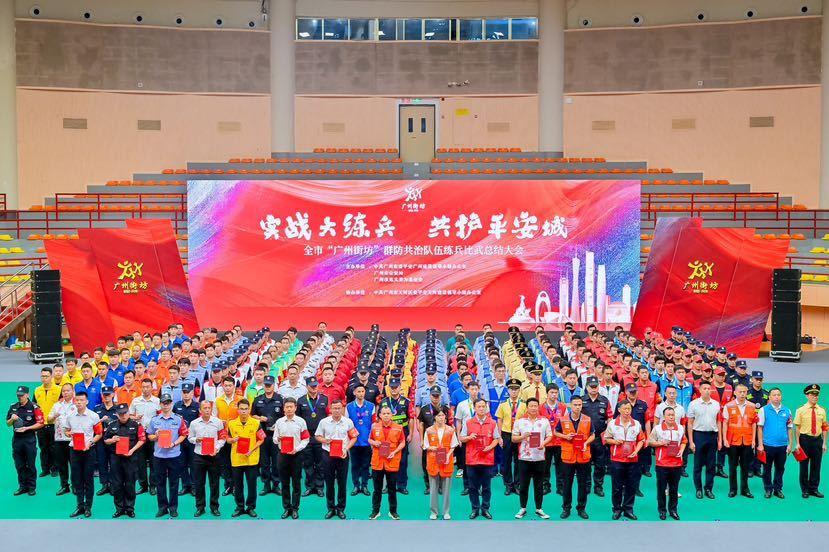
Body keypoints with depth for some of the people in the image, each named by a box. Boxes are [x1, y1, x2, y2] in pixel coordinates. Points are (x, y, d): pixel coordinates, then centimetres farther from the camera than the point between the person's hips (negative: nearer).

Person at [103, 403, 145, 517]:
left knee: (130, 485, 4)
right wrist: (112, 440, -10)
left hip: (131, 457, -2)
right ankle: (119, 508, 18)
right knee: (116, 484, 6)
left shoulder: (136, 425, -2)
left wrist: (132, 450, -12)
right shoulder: (111, 425, 5)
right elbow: (105, 440, 12)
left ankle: (130, 508, 15)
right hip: (115, 457, 2)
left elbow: (142, 439, -1)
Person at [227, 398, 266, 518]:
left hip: (251, 459, -2)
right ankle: (240, 507, 23)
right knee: (237, 485, 10)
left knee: (252, 485, 5)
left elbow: (261, 439, 0)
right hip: (236, 459, 2)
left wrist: (252, 450, -13)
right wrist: (232, 440, -13)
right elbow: (228, 439, 11)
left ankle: (251, 507, 19)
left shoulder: (256, 423, -5)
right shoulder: (231, 423, 1)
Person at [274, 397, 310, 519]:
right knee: (284, 483, 7)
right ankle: (286, 508, 16)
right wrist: (278, 439, -14)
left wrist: (297, 449, -15)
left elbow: (305, 439, -1)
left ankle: (295, 508, 11)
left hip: (296, 455, -2)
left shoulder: (301, 421, 0)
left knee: (296, 483, 3)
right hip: (283, 454, 2)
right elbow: (274, 439, 10)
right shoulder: (279, 422, 6)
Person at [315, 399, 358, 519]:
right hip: (328, 455, 0)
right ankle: (331, 508, 17)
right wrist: (324, 440, -11)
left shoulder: (348, 422, 1)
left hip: (343, 455, 0)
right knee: (329, 483, 6)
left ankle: (341, 508, 15)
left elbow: (354, 438, 5)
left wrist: (347, 449, -8)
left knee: (342, 483, 4)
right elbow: (317, 436, 9)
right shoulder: (324, 422, 1)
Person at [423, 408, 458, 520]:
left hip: (447, 461, 0)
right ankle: (433, 511, 14)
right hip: (433, 461, 0)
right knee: (433, 488, 4)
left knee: (446, 488, 4)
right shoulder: (429, 430, 2)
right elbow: (425, 446, 7)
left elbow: (453, 446, 6)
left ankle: (446, 512, 14)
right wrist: (431, 448, -14)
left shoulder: (450, 430, 1)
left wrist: (448, 455, -10)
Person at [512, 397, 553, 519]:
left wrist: (544, 443, -14)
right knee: (523, 485, 6)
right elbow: (513, 439, 3)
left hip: (539, 458, 1)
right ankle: (522, 508, 19)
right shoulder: (519, 421, 2)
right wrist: (522, 437, -15)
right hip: (524, 458, -1)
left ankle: (539, 509, 19)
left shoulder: (544, 421, 5)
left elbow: (549, 436, 6)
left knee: (539, 485, 7)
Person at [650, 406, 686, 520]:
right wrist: (661, 443, -14)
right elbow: (650, 442, 1)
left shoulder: (680, 428, 6)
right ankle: (662, 510, 18)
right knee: (661, 488, 5)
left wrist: (681, 451, -1)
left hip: (677, 463, 2)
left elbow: (683, 441, 16)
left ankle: (673, 509, 23)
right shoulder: (657, 428, -3)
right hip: (662, 463, -2)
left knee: (674, 489, 10)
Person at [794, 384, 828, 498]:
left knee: (816, 466, 9)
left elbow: (824, 428, 8)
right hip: (804, 439, -3)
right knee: (804, 465, 5)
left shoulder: (822, 410, 4)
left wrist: (824, 443, 4)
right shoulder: (801, 410, -5)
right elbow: (797, 428, -5)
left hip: (818, 440, 3)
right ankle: (805, 490, 17)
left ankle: (814, 489, 22)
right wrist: (797, 443, -9)